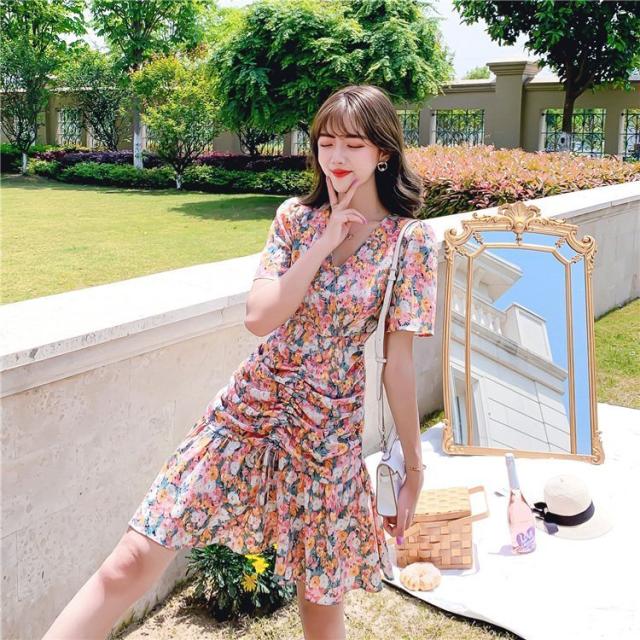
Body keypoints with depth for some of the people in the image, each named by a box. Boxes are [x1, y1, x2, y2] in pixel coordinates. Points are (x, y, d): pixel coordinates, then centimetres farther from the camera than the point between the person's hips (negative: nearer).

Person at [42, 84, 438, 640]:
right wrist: (324, 242, -12)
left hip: (329, 429, -2)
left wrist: (414, 466, -1)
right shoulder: (296, 217, 2)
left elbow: (399, 365, -4)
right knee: (132, 560, -3)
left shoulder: (411, 241, -7)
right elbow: (259, 318, -9)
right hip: (251, 406, 2)